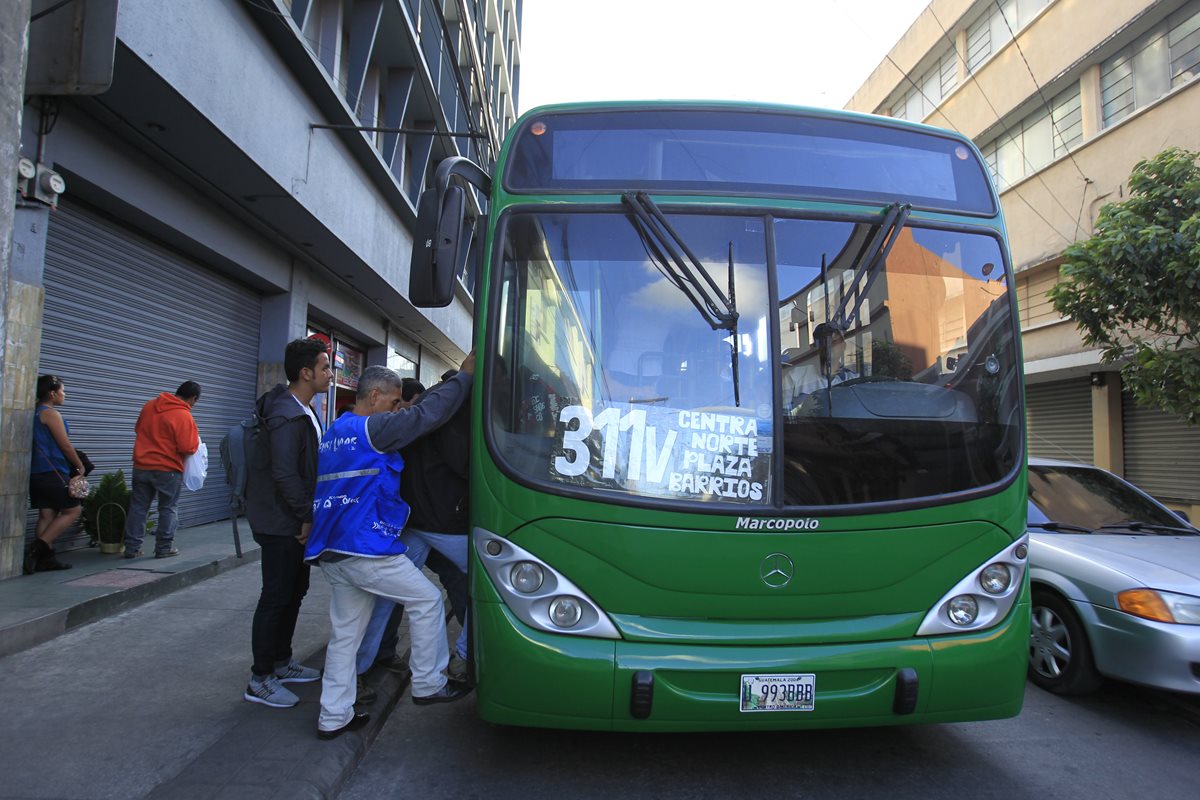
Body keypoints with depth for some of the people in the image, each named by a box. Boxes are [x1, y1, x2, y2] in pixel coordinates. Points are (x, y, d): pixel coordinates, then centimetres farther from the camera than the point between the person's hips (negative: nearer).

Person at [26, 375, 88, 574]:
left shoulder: (35, 413, 16)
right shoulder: (51, 414, -11)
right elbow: (65, 446, -11)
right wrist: (80, 466, 2)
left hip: (36, 472, 9)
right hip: (53, 472, -9)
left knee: (47, 515, 7)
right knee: (72, 510, -1)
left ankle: (45, 558, 4)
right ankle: (38, 548, -9)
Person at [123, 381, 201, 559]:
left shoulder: (149, 406, 5)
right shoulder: (184, 416, -17)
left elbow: (138, 429, 19)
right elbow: (187, 448, -20)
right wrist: (195, 437, -1)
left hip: (141, 466, 5)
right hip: (168, 470, -5)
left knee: (138, 506, 12)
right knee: (167, 509, 7)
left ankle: (132, 547, 15)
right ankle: (164, 548, 10)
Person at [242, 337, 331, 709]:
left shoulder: (304, 410, 11)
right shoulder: (287, 416, -21)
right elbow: (285, 475, -26)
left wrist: (309, 515, 12)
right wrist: (308, 517, -18)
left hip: (295, 522, 10)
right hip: (282, 524, -10)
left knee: (295, 590, 18)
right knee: (276, 597, -1)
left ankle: (281, 662, 32)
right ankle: (260, 680, 11)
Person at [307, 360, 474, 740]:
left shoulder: (333, 433, 18)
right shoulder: (371, 428, -12)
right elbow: (426, 414, -16)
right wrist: (464, 375, -8)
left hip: (331, 551, 9)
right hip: (364, 548, -9)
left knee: (344, 634, 14)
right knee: (427, 600, 5)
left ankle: (333, 717, 19)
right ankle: (428, 685, 15)